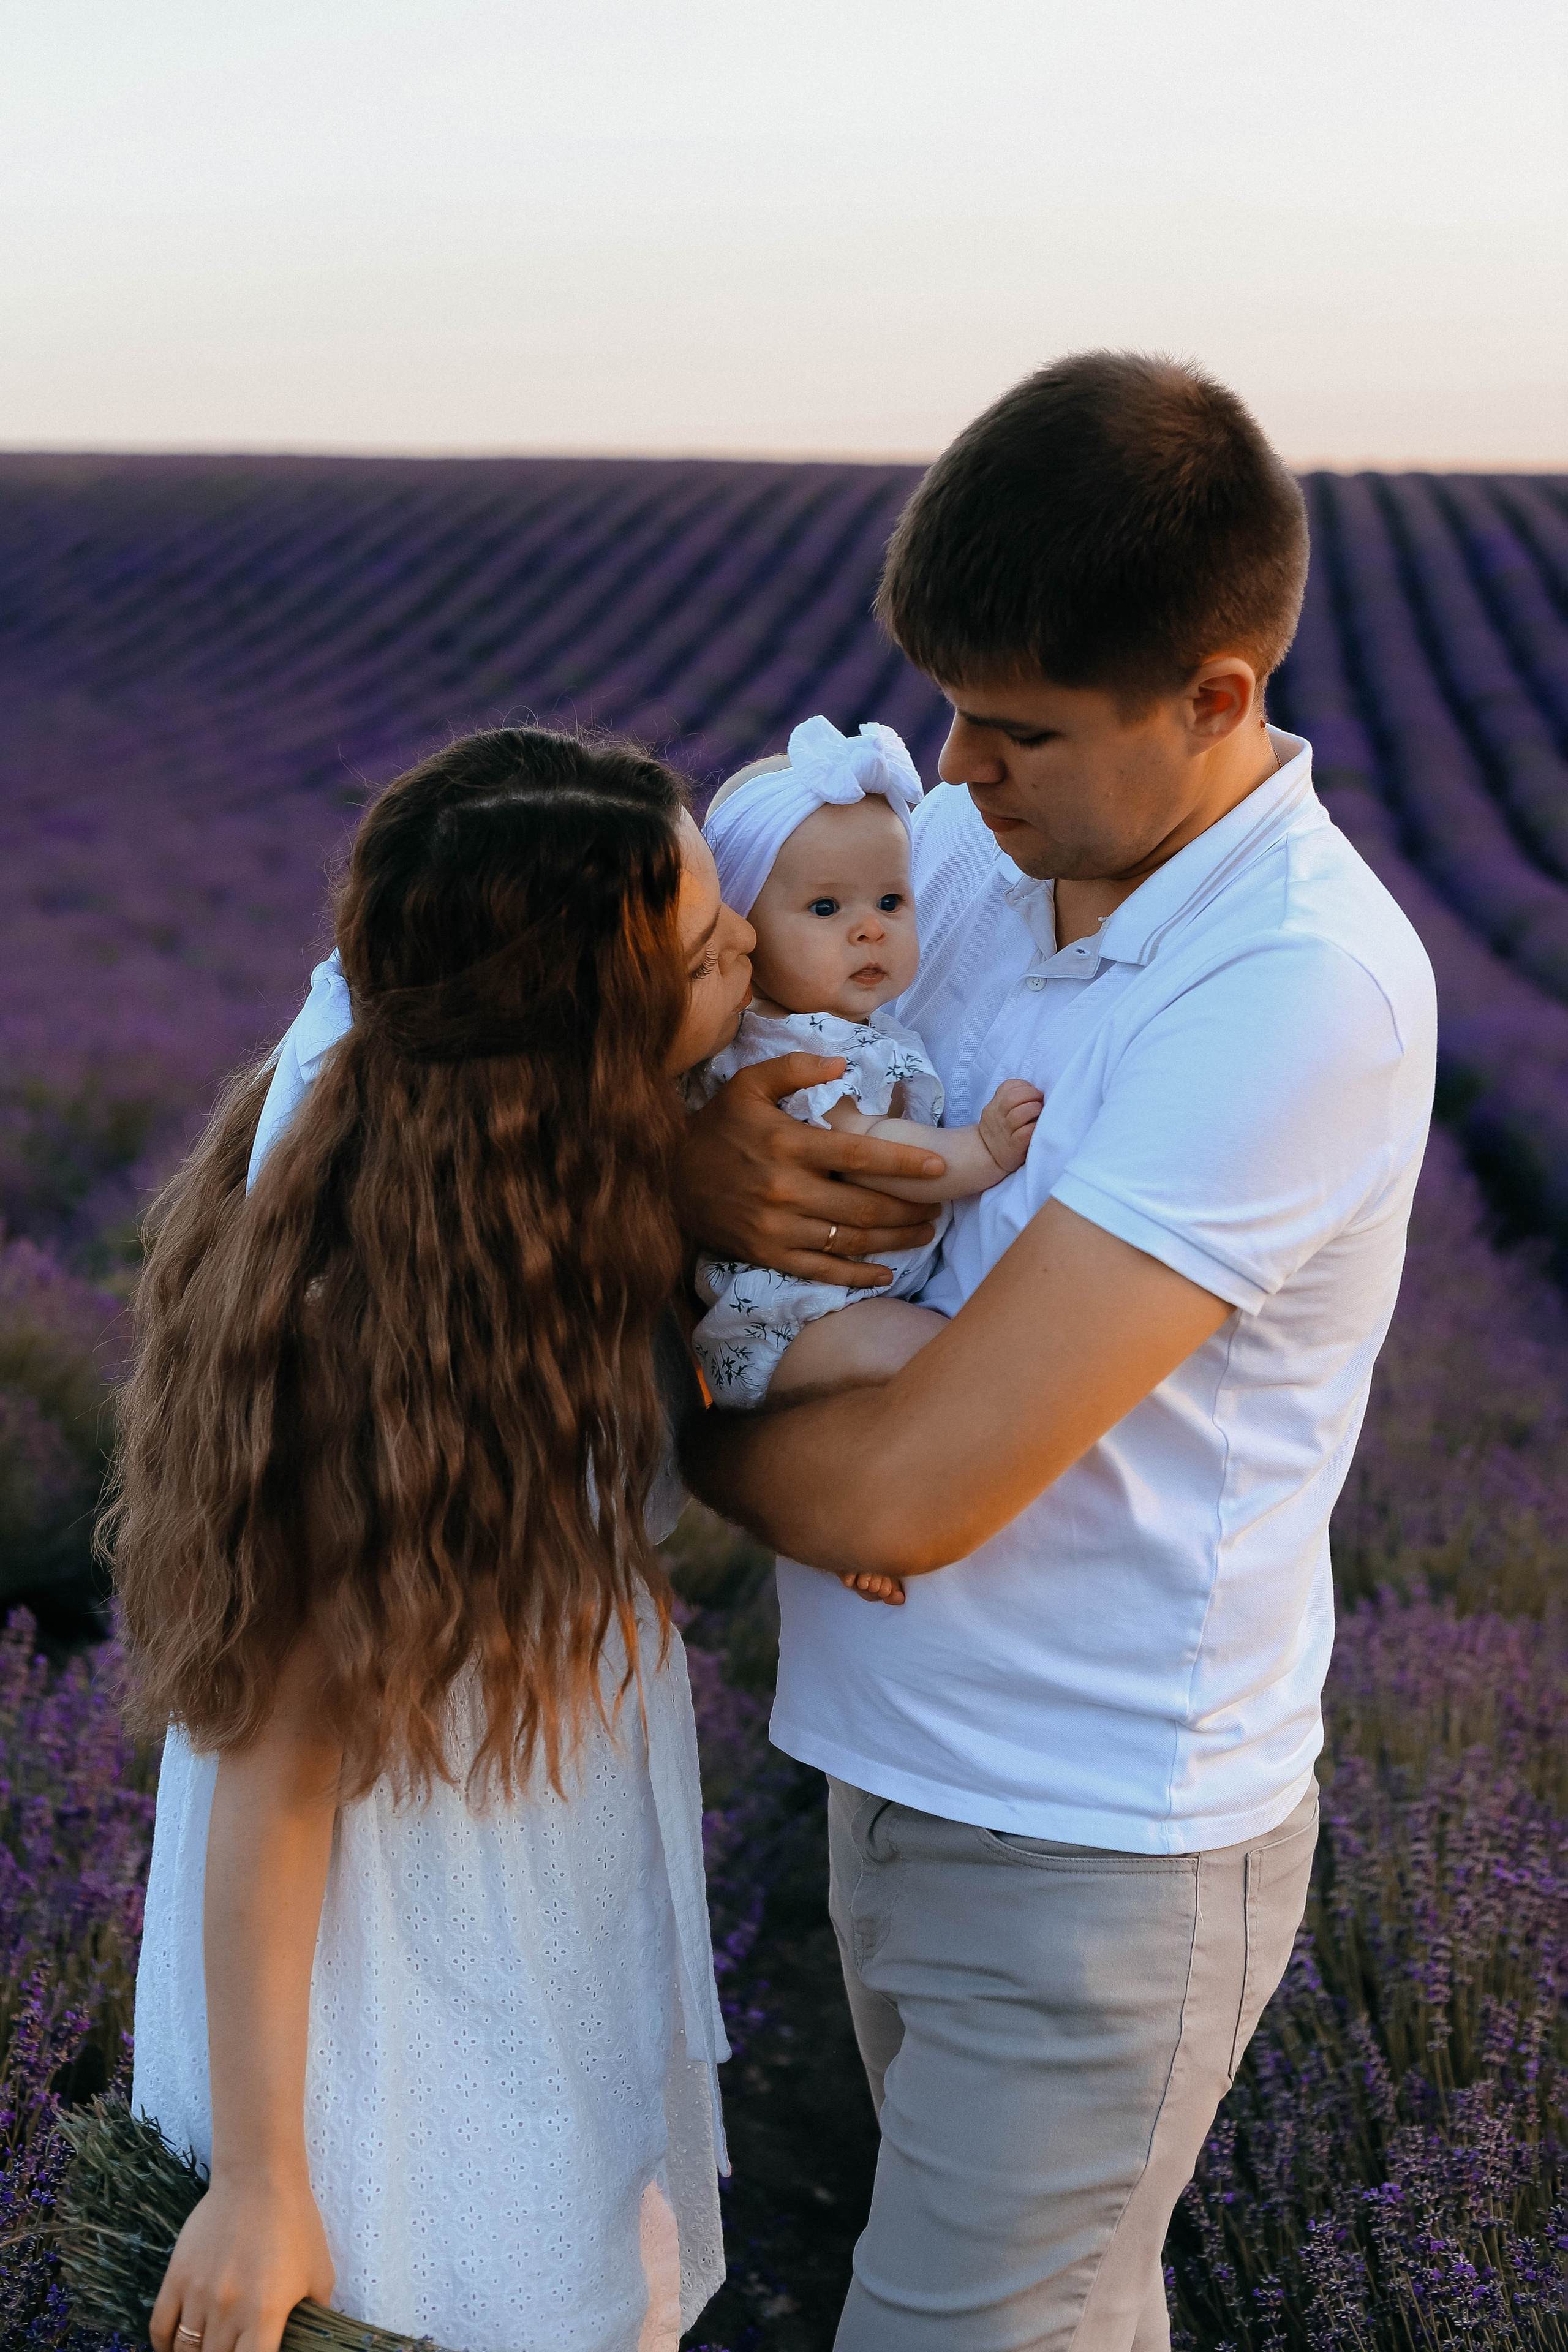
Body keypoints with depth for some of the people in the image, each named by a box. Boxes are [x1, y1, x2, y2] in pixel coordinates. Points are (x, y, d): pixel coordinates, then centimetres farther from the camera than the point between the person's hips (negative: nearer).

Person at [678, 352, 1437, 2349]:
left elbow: (907, 1490, -29)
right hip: (905, 1769, 7)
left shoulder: (1307, 990, -27)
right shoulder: (960, 849, -3)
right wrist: (696, 1157, -19)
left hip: (1100, 1848, -7)